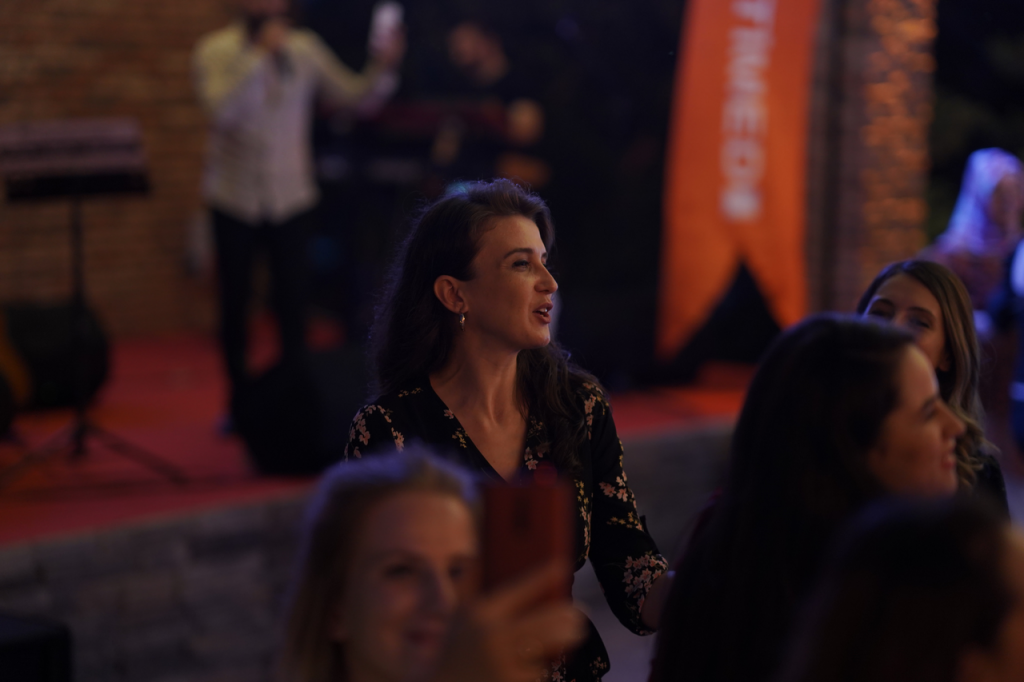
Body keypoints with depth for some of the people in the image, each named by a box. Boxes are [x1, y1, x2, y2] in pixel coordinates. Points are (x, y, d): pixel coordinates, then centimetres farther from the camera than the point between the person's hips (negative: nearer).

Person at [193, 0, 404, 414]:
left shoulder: (305, 49, 1)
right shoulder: (215, 51, -5)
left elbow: (355, 95, -4)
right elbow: (222, 109, -22)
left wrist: (382, 69, -22)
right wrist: (260, 53, -24)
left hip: (290, 200, 1)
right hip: (234, 199, 0)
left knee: (291, 302, -2)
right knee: (234, 303, 9)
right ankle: (239, 401, 25)